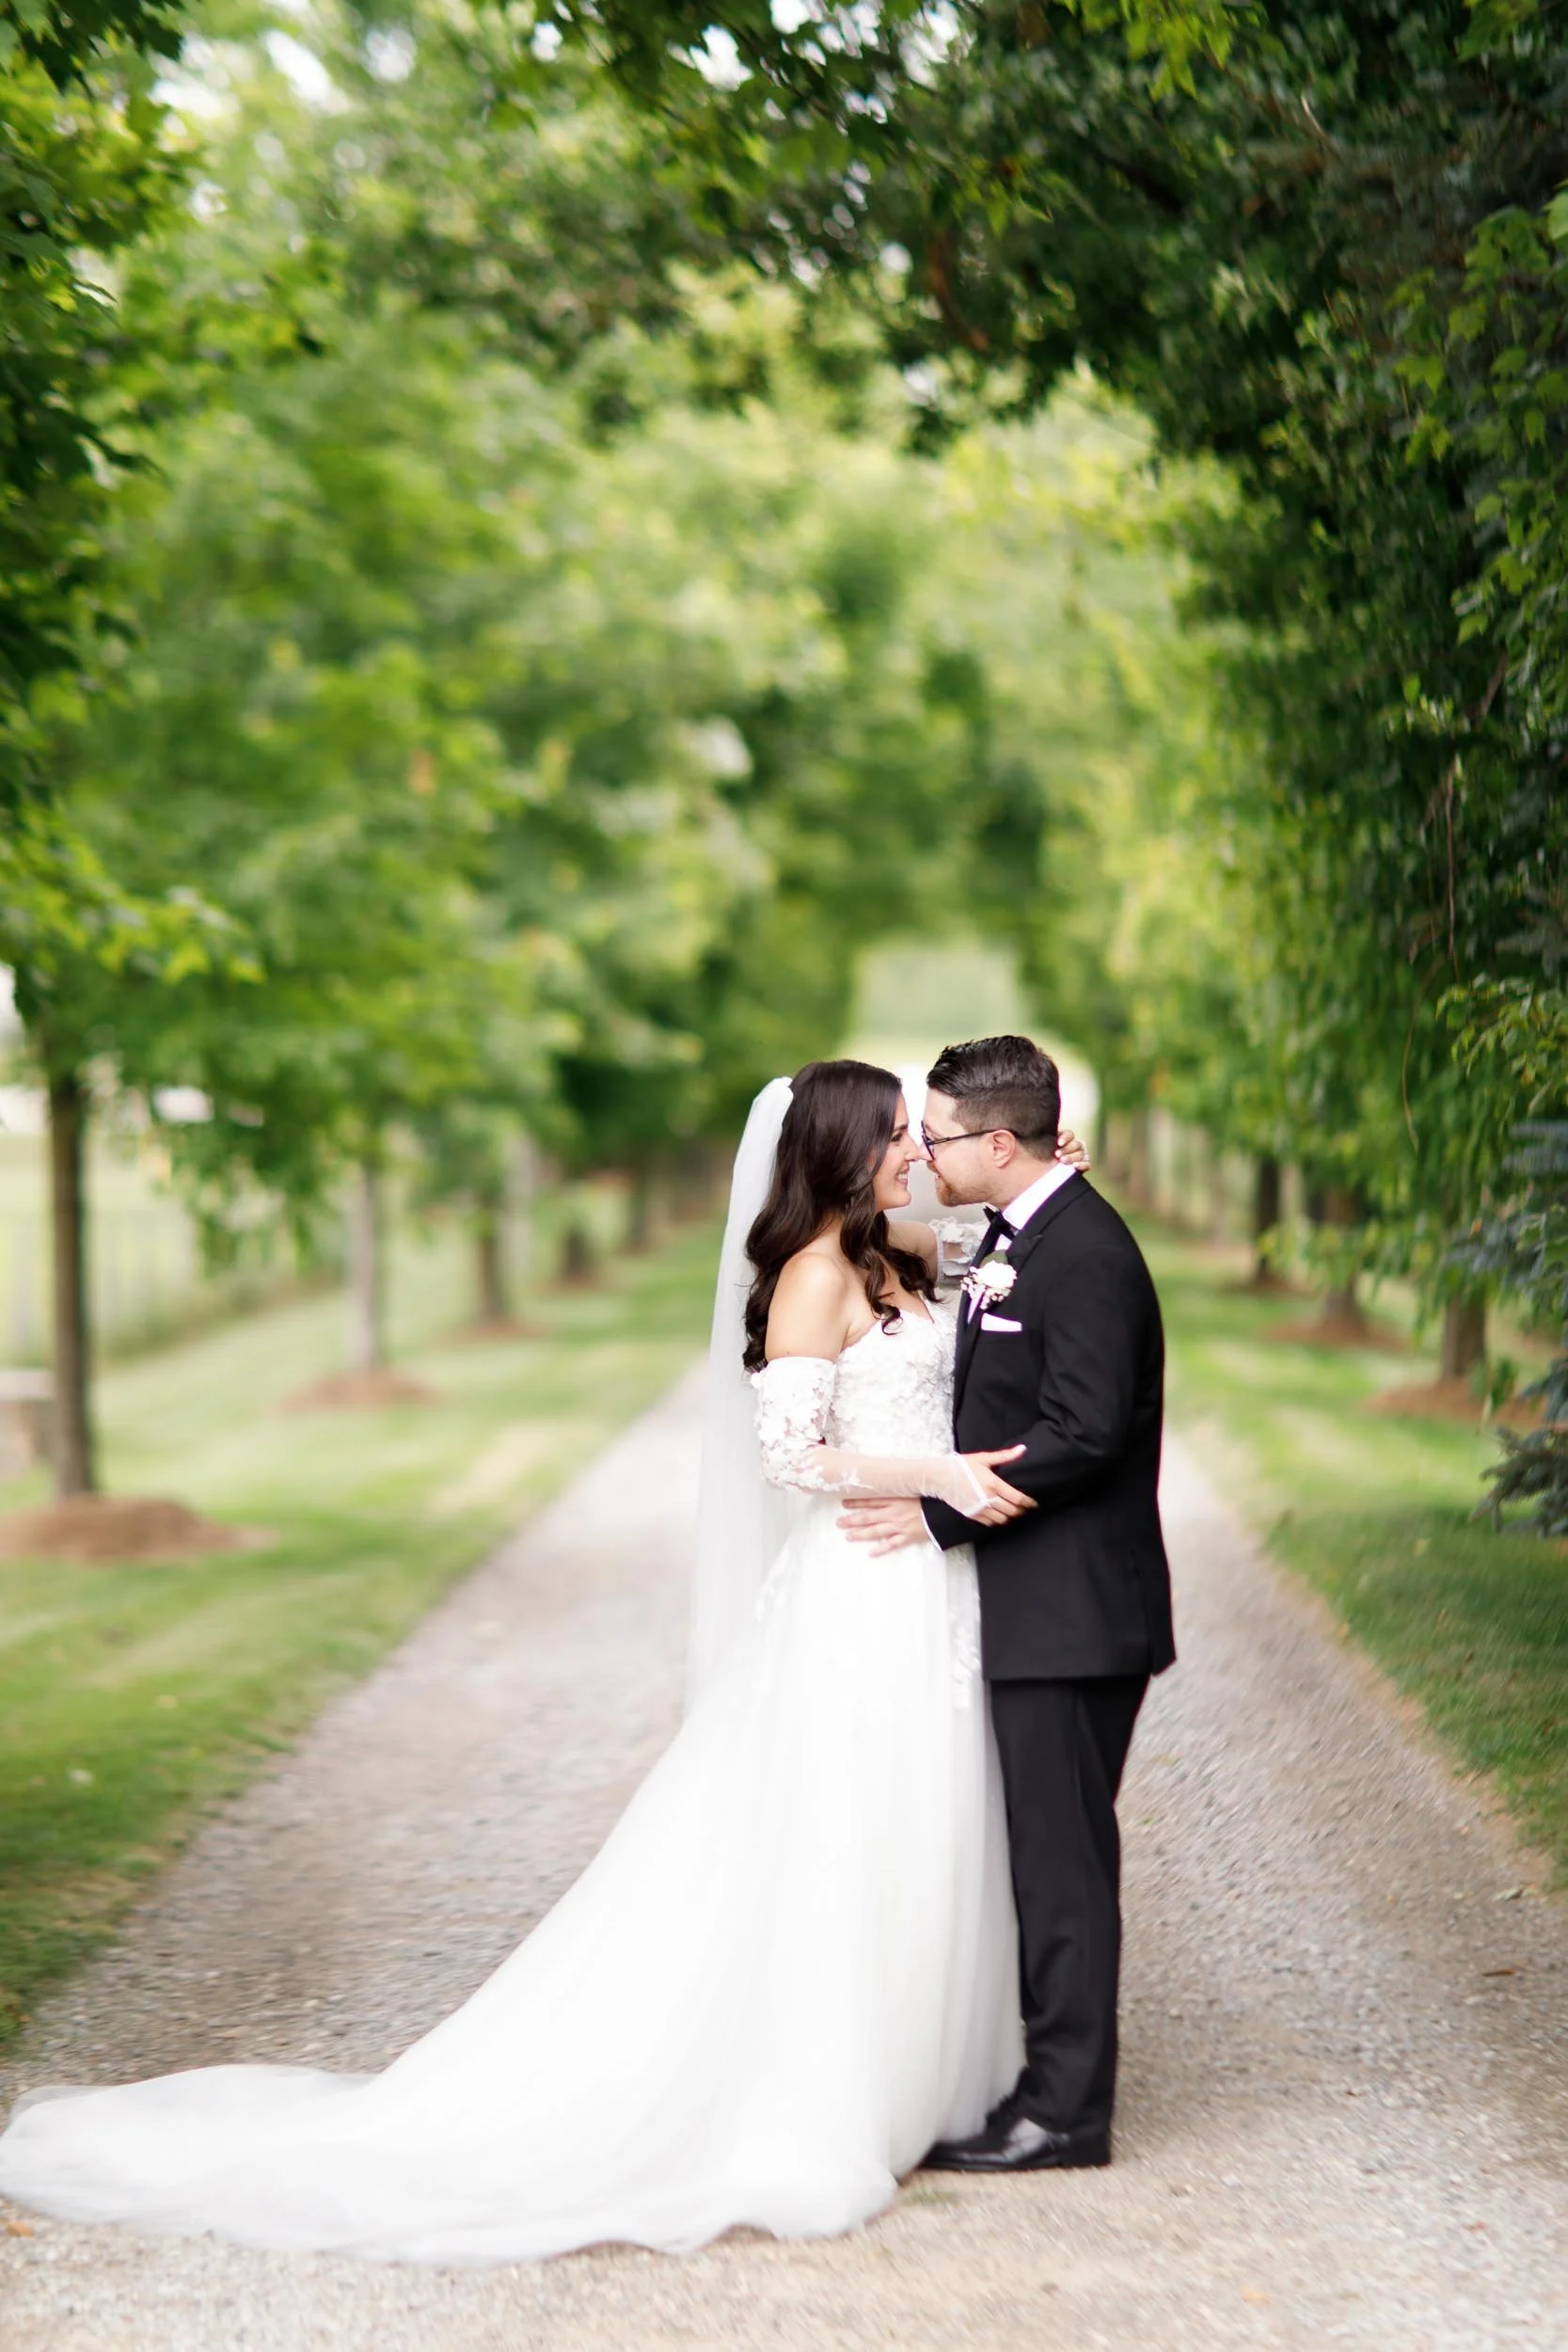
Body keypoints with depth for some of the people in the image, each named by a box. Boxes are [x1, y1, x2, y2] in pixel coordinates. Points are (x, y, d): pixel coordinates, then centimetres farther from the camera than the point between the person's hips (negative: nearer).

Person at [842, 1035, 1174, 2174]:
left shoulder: (1084, 1252, -17)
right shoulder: (1012, 1238, 14)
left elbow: (1083, 1431, -23)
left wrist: (938, 1513, -20)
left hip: (1072, 1611, -10)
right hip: (1031, 1606, 10)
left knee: (1063, 1857, -3)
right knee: (1038, 1853, 15)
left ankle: (1066, 2110, 5)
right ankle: (1047, 2073, 24)